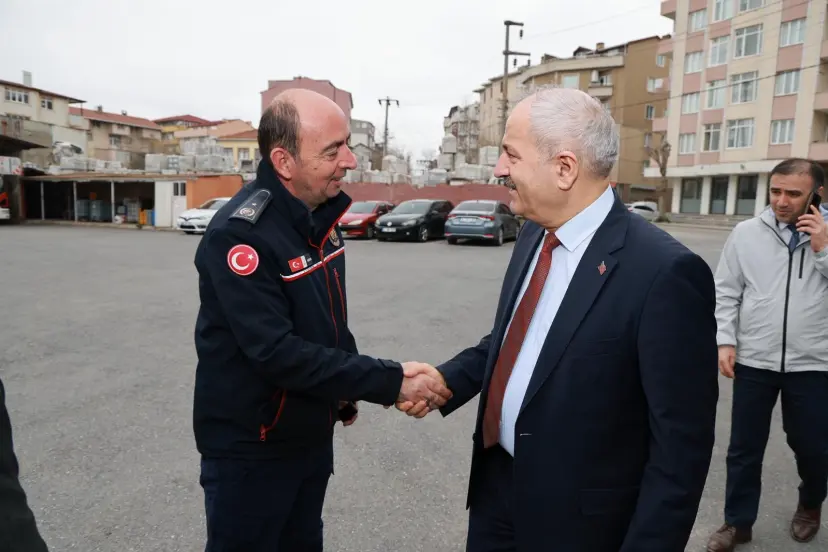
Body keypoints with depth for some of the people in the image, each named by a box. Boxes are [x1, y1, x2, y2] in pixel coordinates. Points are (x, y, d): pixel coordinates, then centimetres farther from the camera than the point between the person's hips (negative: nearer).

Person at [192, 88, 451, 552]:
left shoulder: (318, 214, 0)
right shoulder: (239, 233, -25)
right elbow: (277, 353, -30)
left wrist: (346, 390, 11)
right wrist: (389, 382, -29)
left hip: (313, 435, 7)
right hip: (251, 448, -7)